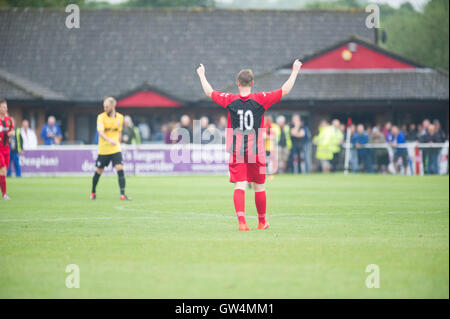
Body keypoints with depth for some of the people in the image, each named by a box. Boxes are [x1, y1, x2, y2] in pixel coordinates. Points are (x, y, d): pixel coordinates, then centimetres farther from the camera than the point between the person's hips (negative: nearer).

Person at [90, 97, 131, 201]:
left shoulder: (120, 117, 5)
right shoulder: (101, 117, -7)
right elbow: (100, 131, -21)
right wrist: (109, 140, -37)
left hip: (116, 149, 2)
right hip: (103, 149, -2)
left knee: (120, 169, -15)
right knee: (99, 171, 9)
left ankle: (123, 194, -17)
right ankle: (93, 192, 31)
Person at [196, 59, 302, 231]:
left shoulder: (230, 100, -2)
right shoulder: (261, 99, -5)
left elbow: (209, 92, 13)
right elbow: (285, 90, 1)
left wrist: (202, 75, 29)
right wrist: (295, 71, 13)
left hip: (236, 152, 0)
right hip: (256, 151, 0)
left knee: (239, 186, -5)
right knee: (259, 187, 12)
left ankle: (241, 220, -22)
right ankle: (262, 221, 24)